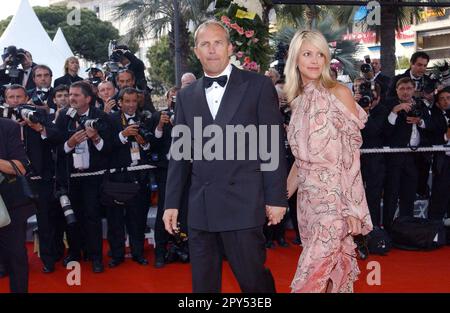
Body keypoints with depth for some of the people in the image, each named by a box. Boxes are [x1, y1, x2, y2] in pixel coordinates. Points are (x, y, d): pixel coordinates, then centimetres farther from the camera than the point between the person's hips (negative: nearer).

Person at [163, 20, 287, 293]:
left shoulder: (259, 86, 0)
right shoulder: (186, 96, 12)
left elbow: (274, 145, -3)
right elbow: (179, 152, 12)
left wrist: (276, 197, -6)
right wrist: (172, 202, 9)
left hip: (244, 204, -4)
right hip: (200, 207, 4)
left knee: (253, 279, 4)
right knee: (203, 283, 13)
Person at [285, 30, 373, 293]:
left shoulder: (339, 93, -6)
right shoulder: (299, 101, 11)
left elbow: (351, 155, -10)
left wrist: (352, 208, -15)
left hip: (334, 197, -5)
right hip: (308, 199, 6)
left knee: (312, 277, -6)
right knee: (330, 268, 12)